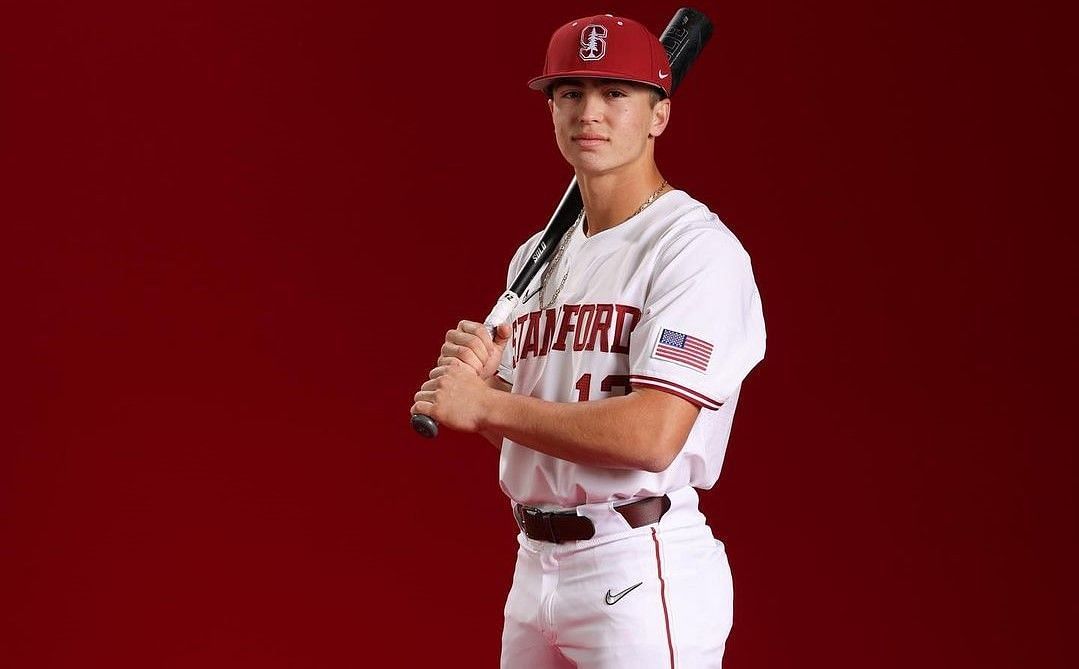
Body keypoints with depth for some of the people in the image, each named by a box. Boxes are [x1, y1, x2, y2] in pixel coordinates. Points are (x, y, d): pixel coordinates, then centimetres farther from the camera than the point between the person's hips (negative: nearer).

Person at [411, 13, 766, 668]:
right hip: (535, 565, 7)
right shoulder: (538, 256, 14)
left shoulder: (698, 249, -11)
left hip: (641, 571, -7)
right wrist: (475, 373, -5)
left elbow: (651, 436, -22)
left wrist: (485, 403, -14)